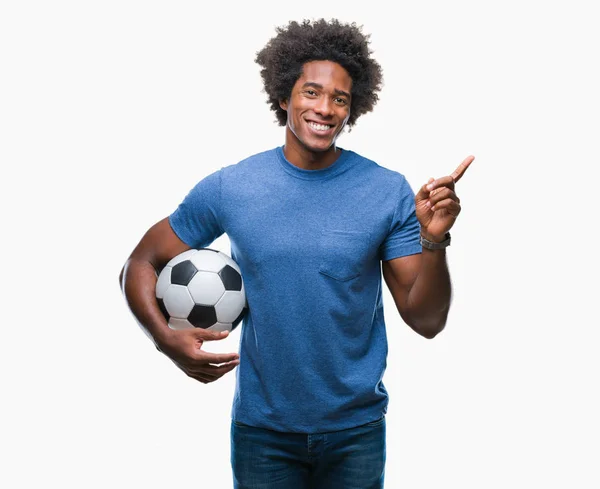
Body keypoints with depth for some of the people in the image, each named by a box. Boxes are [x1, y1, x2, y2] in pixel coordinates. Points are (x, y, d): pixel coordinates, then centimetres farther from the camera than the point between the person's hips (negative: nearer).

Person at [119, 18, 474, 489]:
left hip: (357, 430, 1)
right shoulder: (228, 188, -8)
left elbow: (426, 321, -7)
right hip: (262, 429, 0)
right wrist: (166, 339, -14)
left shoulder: (389, 192, -8)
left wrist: (434, 241, -24)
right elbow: (141, 265, 3)